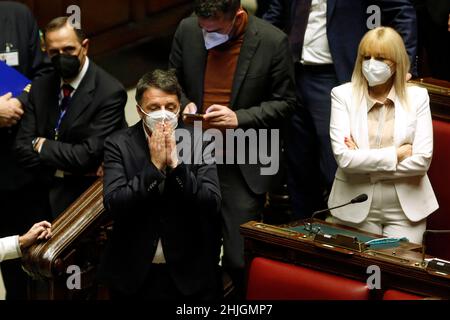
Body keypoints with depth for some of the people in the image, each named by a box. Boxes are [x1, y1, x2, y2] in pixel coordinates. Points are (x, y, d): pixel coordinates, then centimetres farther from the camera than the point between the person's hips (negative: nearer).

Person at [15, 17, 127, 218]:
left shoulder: (110, 93, -12)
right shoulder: (40, 88, 8)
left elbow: (88, 155, -17)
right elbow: (23, 147, 2)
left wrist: (43, 146, -4)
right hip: (44, 192, 6)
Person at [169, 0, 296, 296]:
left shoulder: (273, 42, -11)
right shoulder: (187, 30, -1)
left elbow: (284, 103, -4)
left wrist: (239, 118, -17)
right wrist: (184, 104, -8)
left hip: (244, 167, -3)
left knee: (239, 259, -5)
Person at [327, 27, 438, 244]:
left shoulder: (417, 96, 0)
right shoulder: (343, 95, -2)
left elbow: (422, 160, -9)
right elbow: (343, 157, -13)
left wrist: (363, 160, -11)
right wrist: (396, 154, -13)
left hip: (406, 209, 0)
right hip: (356, 209, 0)